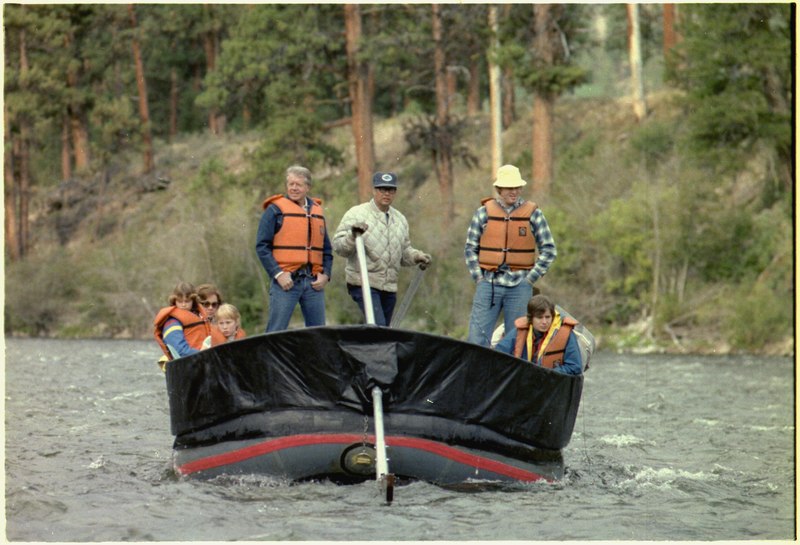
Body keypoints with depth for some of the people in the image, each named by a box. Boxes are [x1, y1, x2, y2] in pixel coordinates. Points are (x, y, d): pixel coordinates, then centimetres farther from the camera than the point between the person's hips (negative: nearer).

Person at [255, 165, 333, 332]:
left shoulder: (317, 211, 15)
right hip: (286, 280, -5)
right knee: (276, 332, -7)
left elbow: (327, 249, 19)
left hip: (313, 282, 5)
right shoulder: (275, 210, 0)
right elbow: (262, 246, -5)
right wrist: (278, 274, -15)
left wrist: (325, 274, 3)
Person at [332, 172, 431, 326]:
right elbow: (338, 246, -8)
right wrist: (353, 235, -26)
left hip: (390, 286, 7)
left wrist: (416, 256, 6)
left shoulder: (400, 219, 16)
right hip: (364, 283, -7)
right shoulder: (356, 214, -3)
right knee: (378, 326, -21)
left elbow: (404, 251, 26)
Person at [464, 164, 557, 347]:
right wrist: (478, 276, 1)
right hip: (488, 283, 0)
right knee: (477, 337, -5)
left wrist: (531, 277, -1)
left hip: (520, 285, 0)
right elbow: (470, 248, 11)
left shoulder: (533, 213, 3)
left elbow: (549, 249, 7)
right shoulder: (484, 212, 5)